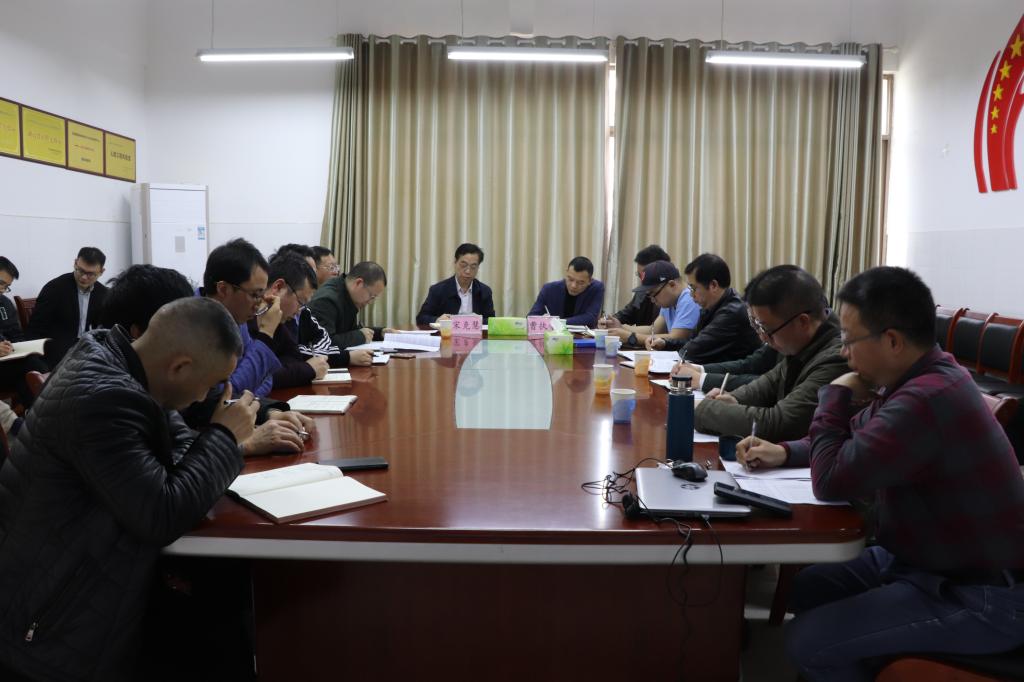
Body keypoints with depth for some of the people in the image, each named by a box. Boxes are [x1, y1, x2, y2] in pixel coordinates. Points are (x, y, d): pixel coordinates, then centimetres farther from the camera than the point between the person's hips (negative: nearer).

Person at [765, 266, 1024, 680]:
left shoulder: (925, 401, -32)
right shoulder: (921, 377, 2)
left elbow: (830, 480, -27)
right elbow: (852, 446, 16)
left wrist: (835, 396, -13)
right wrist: (784, 452, 0)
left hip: (980, 597, -10)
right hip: (928, 559, 10)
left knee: (807, 643, -13)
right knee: (808, 588, 15)